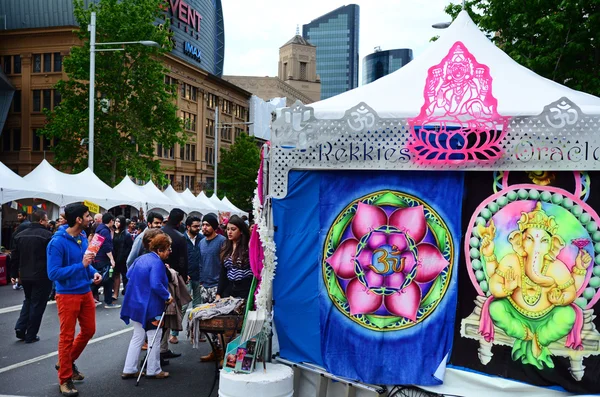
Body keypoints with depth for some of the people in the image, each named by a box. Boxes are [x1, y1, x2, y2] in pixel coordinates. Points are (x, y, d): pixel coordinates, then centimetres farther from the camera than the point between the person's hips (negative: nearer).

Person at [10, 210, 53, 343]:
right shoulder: (47, 235, -14)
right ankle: (30, 335, 10)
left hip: (25, 276, 6)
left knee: (28, 300, 25)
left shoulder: (21, 235, 8)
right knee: (37, 304, 5)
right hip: (42, 276, -6)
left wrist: (14, 274, 17)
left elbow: (15, 256, 11)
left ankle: (20, 327, 11)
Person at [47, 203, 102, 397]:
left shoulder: (83, 237, 2)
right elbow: (53, 273, -23)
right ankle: (65, 379, 18)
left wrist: (94, 272, -5)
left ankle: (67, 362, 38)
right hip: (67, 295, -7)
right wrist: (81, 265, -28)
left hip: (85, 292, 7)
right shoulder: (57, 242, -21)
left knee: (89, 330, 17)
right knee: (67, 336, 3)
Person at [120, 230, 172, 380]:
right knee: (154, 338, 5)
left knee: (137, 337, 16)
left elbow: (129, 275, 18)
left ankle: (129, 370, 19)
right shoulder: (157, 263, -20)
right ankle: (153, 371, 15)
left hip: (136, 304, 9)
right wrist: (167, 296, -16)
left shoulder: (141, 259, 8)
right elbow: (156, 285, -29)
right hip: (150, 307, -9)